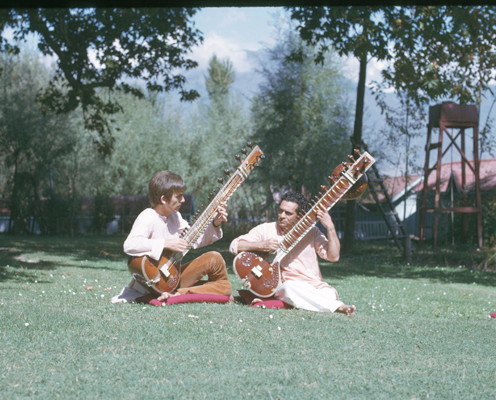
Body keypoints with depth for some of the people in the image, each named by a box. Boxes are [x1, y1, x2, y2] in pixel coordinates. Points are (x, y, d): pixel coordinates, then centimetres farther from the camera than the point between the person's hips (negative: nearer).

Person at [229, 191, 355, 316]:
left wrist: (330, 228, -11)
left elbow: (333, 256, 0)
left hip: (314, 287, 1)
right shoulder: (266, 229, 5)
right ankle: (338, 307, -41)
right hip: (283, 286, -1)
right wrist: (261, 245, -14)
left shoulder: (311, 232, 9)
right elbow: (234, 245, 0)